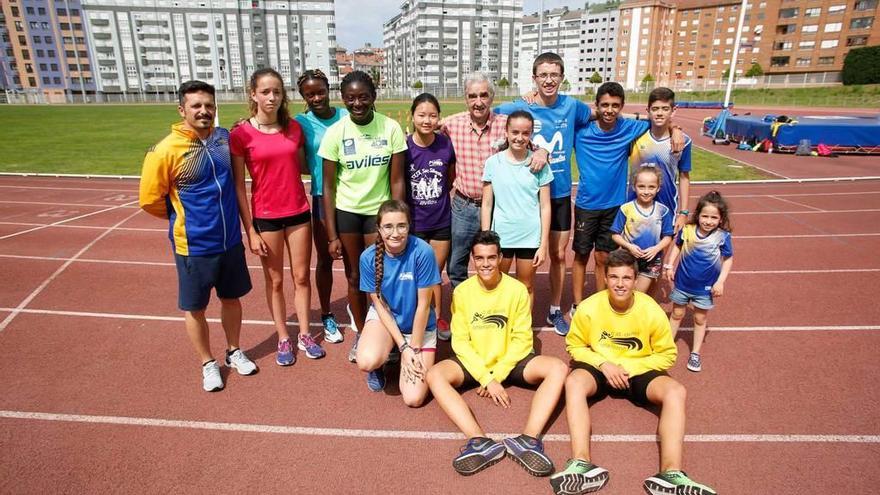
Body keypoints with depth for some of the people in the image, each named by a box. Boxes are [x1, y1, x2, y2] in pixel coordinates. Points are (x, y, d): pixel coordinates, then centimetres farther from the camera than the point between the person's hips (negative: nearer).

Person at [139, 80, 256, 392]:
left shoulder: (225, 138, -3)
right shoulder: (166, 150, -17)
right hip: (194, 246, -4)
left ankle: (234, 352, 39)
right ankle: (208, 363, 32)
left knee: (231, 298, 18)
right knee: (195, 308, 11)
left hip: (230, 240, 4)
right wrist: (183, 217, 3)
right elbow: (150, 200, -9)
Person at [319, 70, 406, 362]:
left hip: (379, 210, 0)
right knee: (355, 277, 11)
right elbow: (329, 187, -6)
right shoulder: (335, 133, -9)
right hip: (346, 211, 1)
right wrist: (332, 235, -8)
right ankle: (360, 333, 30)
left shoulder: (391, 128, -10)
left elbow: (397, 181, -6)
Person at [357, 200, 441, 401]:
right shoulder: (369, 257, -17)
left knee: (413, 399, -10)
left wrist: (415, 349, -12)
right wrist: (403, 346, -14)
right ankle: (382, 359, 7)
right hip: (384, 317, 1)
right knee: (367, 362, -32)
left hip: (419, 325, -1)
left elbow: (423, 305, -17)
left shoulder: (422, 252, -25)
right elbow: (380, 305, -9)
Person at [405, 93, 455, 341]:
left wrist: (438, 198, 4)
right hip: (413, 222, -1)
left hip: (442, 221, 2)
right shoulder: (403, 146, -13)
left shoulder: (446, 144, -8)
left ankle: (437, 318, 34)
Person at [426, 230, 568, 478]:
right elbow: (460, 341, -7)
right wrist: (486, 379, -17)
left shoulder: (517, 289, -8)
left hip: (510, 362, 0)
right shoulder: (462, 291, -7)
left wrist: (497, 375, -16)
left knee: (558, 368, -24)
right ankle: (480, 441, -38)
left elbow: (522, 340, -6)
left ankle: (528, 439, -36)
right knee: (435, 375, -27)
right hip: (474, 363, 0)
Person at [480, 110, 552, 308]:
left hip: (530, 236, 0)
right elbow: (487, 205, 0)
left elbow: (545, 206, -1)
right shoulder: (493, 162, -3)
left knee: (526, 287, 13)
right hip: (500, 235, 0)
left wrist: (543, 244, -4)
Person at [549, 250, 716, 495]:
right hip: (599, 369, -1)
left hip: (639, 372, 1)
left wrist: (631, 368, -16)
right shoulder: (588, 308, -16)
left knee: (676, 391, -26)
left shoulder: (652, 311, -15)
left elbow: (667, 354, -3)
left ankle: (671, 475, -31)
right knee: (574, 382, -32)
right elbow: (575, 346, -3)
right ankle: (582, 466, -39)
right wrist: (604, 364, -18)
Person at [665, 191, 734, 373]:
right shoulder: (687, 230, -14)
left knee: (700, 319, 14)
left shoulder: (723, 236, -17)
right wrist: (670, 266, 1)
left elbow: (728, 259, -6)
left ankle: (695, 353, 29)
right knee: (676, 314, 17)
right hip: (682, 283, 1)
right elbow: (677, 246, 5)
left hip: (705, 287, -1)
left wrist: (720, 281, -12)